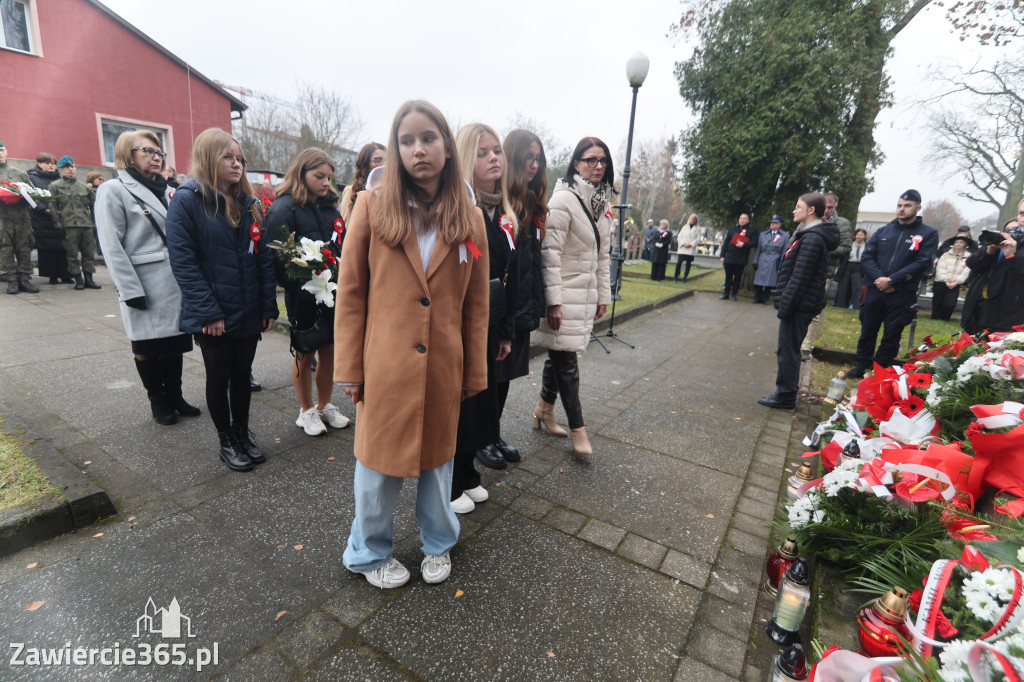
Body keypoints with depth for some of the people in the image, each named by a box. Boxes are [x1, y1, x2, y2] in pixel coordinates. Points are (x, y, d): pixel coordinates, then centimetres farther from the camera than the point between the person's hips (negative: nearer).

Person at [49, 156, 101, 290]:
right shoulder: (55, 186, 7)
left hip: (87, 225, 3)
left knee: (89, 253, 3)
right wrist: (58, 224, -7)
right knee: (72, 254, -2)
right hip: (69, 225, -2)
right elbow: (52, 206, 2)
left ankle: (89, 279, 7)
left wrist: (95, 223, 11)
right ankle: (78, 280, 2)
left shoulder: (85, 186, 16)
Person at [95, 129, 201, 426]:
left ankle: (175, 396, 24)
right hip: (145, 288, -5)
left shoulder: (166, 191, 15)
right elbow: (112, 247, -10)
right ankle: (157, 401, 22)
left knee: (174, 342, 11)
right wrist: (131, 290, -16)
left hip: (176, 284, 5)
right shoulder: (113, 190, -3)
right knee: (148, 347, 7)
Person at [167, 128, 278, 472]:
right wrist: (208, 312, -18)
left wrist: (269, 306, 0)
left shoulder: (248, 203, 9)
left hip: (248, 312, 5)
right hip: (214, 316, -4)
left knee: (242, 375, 15)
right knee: (219, 378, 10)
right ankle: (226, 442, 27)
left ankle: (243, 434, 31)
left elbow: (264, 257, 6)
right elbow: (183, 261, -13)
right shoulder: (187, 199, -7)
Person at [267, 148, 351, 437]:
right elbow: (277, 257, -13)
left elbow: (341, 245, 15)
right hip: (303, 296, -5)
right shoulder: (283, 208, -8)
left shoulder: (329, 206, 11)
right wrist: (299, 287, -18)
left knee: (329, 351, 12)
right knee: (305, 354, 9)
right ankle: (306, 411, 27)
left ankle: (325, 405, 30)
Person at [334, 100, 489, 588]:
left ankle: (437, 544, 45)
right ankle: (370, 553, 40)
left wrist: (474, 374, 4)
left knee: (438, 457, 19)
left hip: (443, 368, 2)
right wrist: (350, 369, -4)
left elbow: (476, 304, 4)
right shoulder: (372, 207, -4)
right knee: (380, 462, 12)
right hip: (386, 368, -2)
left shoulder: (470, 218, 2)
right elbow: (350, 293, -2)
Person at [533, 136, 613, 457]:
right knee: (566, 360, -1)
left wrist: (603, 295, 16)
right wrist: (553, 301, -19)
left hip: (586, 293, 7)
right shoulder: (563, 199, -11)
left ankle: (544, 411, 30)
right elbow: (550, 252, -16)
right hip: (564, 293, -7)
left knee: (560, 354, 14)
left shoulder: (603, 204, 13)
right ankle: (577, 428, 12)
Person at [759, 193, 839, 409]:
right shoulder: (812, 235, 15)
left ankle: (785, 396, 7)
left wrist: (785, 306, -20)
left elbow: (799, 278, -22)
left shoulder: (812, 239, -17)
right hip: (800, 305, 10)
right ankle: (787, 391, 27)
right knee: (789, 350, 16)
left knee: (788, 350, -2)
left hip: (799, 305, -10)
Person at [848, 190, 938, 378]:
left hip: (903, 295, -2)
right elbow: (867, 257, 3)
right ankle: (861, 366, 21)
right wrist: (879, 279, -13)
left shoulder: (928, 234, 3)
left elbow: (922, 263, -8)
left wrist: (891, 280, -18)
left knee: (891, 335, 4)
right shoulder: (882, 231, 12)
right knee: (867, 330, 9)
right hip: (875, 291, 3)